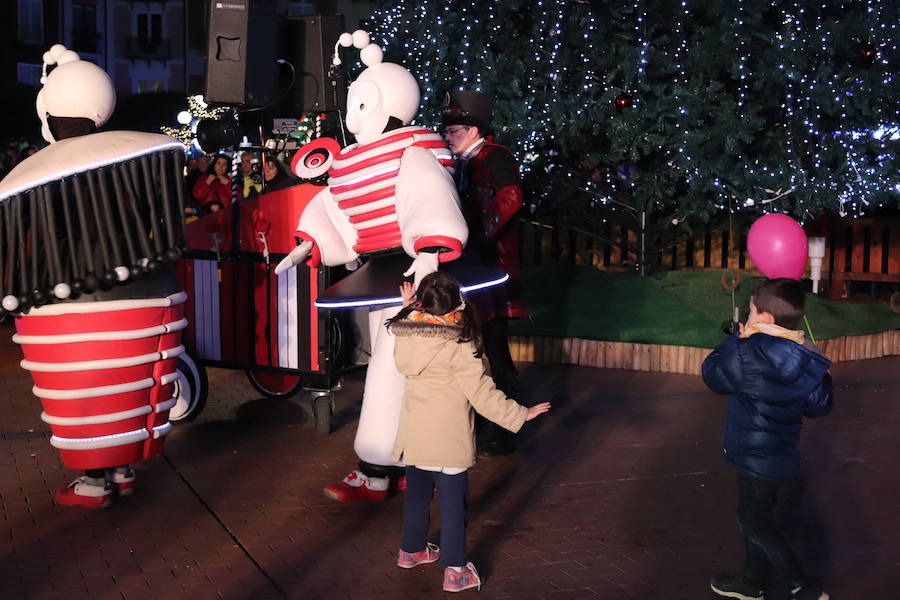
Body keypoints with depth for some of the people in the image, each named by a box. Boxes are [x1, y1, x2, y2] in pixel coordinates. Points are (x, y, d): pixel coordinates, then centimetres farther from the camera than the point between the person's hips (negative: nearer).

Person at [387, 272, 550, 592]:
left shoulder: (407, 335, -4)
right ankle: (455, 570, 8)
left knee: (417, 494, 22)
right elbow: (481, 392, -19)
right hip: (448, 439, -6)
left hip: (414, 435, 6)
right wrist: (518, 414, -9)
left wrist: (408, 308, 26)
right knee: (452, 502, 3)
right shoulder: (458, 345, -21)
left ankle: (411, 550, 38)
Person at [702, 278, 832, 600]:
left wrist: (738, 339, 0)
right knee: (757, 519, 22)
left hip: (756, 458, -7)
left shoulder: (749, 354, -26)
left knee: (756, 525, 7)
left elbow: (712, 374, -9)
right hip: (783, 455, 7)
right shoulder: (809, 361, -7)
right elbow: (820, 405, 4)